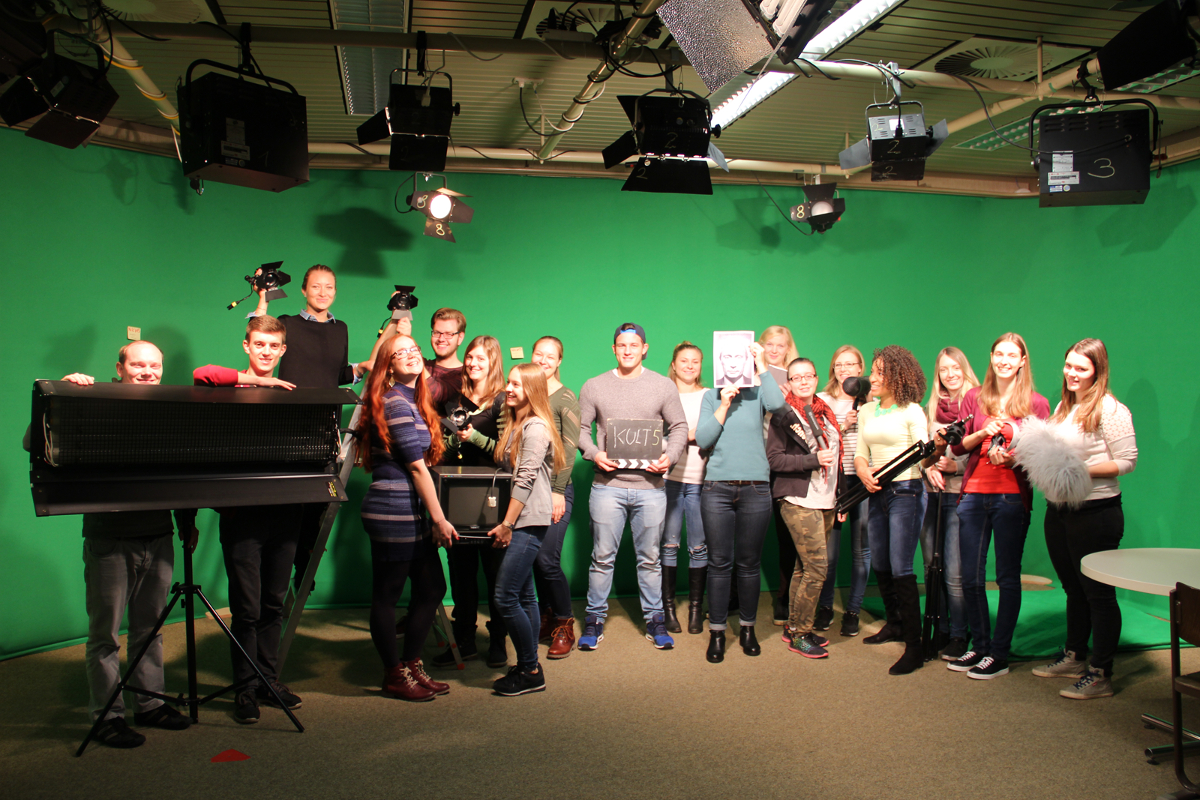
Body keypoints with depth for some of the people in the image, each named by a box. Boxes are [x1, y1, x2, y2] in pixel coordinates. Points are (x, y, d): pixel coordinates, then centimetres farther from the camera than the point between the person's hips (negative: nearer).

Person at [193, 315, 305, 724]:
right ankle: (246, 688, 12)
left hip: (284, 510, 4)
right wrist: (257, 380, -17)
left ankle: (268, 679, 23)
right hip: (242, 513, -4)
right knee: (247, 607, 0)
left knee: (273, 604, 12)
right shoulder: (232, 389, 1)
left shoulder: (289, 394, 12)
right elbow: (201, 375, -20)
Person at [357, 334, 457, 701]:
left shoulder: (411, 401, 17)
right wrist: (439, 519, -14)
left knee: (432, 588, 13)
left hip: (409, 513, 10)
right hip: (392, 511, -10)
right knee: (387, 595, 4)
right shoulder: (395, 403, -13)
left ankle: (412, 667, 26)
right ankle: (395, 675, 16)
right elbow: (417, 466, -15)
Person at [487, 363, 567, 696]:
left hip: (529, 521, -10)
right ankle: (527, 668, 20)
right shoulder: (516, 424, 17)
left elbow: (526, 481, -17)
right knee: (523, 596, 12)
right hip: (522, 522, 10)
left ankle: (531, 672, 2)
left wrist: (507, 525, -17)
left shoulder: (535, 427, -13)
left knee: (506, 597, -10)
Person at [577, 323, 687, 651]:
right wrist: (593, 453, -10)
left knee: (650, 558, 10)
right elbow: (580, 428, 8)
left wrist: (670, 456, -8)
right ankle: (594, 619, 18)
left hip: (649, 487, 0)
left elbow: (679, 427, 9)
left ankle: (654, 619, 22)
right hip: (607, 485, 0)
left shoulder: (663, 386, 6)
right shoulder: (594, 387, 6)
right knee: (602, 557, 4)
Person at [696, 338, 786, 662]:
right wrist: (725, 404, -6)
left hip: (755, 487, 0)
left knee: (749, 563, 9)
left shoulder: (756, 393, 7)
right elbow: (702, 438, 0)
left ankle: (747, 628, 23)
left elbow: (777, 403, -15)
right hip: (718, 487, 0)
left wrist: (761, 366, -6)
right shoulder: (711, 396, 9)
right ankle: (717, 632, 12)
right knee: (720, 563, 3)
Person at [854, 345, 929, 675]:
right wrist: (863, 472, -7)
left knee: (900, 568, -10)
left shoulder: (912, 412, -5)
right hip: (876, 494, 6)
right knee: (880, 565, 14)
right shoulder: (866, 411, 13)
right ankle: (894, 624, 34)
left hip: (905, 491, -6)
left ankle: (914, 646, -5)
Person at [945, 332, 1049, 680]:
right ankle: (979, 646, 22)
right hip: (974, 493, 3)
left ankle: (999, 654, 12)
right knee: (971, 576, 7)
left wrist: (1013, 457, -16)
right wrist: (982, 433, -8)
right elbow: (957, 446, 9)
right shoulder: (974, 397, 8)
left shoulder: (1037, 403, 2)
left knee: (1007, 576, 3)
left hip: (1012, 496, -3)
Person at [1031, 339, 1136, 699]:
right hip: (1058, 510, 8)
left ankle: (1100, 675, 9)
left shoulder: (1110, 410, -12)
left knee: (1099, 593, 1)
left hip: (1095, 513, -8)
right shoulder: (1064, 406, 12)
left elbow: (1127, 461, -15)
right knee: (1073, 588, 19)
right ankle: (1074, 657, 33)